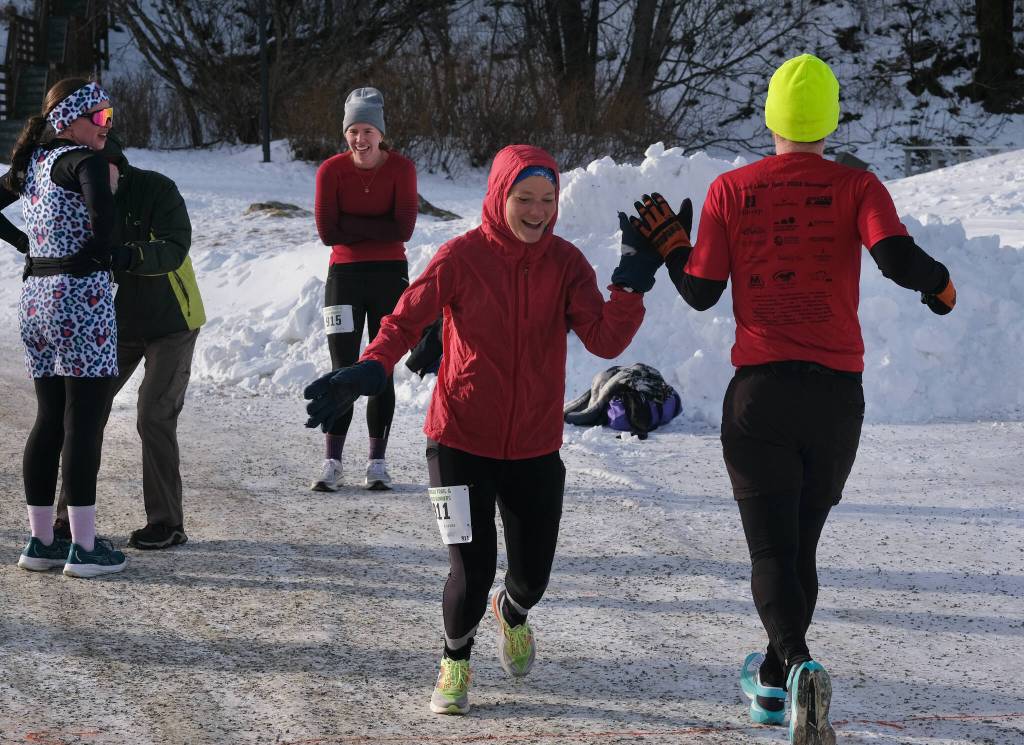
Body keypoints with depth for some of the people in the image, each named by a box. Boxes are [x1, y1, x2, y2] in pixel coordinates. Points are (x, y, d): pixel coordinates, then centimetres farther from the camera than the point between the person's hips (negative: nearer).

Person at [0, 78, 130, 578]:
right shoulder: (84, 161, -11)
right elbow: (102, 217, -27)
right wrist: (98, 251, -8)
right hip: (82, 293, -8)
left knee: (49, 420, 13)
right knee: (83, 422, -5)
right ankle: (84, 546, -4)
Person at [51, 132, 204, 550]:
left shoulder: (157, 190, -20)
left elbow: (175, 249, -32)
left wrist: (128, 254, -49)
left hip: (171, 323, -5)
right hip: (117, 324, 5)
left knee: (154, 419, -11)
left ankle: (166, 525, -1)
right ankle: (70, 518, 11)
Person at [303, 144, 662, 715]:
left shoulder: (566, 263, -3)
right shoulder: (462, 257, -11)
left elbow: (606, 340, -11)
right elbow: (407, 319, -10)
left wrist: (633, 282, -26)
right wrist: (368, 373, -27)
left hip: (535, 448, 3)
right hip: (462, 442, -3)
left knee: (532, 575, 8)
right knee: (473, 569, -9)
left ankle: (513, 612, 48)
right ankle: (455, 662, 23)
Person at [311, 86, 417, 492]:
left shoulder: (401, 169, -6)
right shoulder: (332, 170, -5)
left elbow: (403, 229, -13)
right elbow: (328, 231, -10)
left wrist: (352, 225, -14)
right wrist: (376, 227, -13)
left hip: (389, 276, 0)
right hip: (344, 275, 0)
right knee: (343, 371, -1)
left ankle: (377, 462, 10)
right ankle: (332, 464, 0)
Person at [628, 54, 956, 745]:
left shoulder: (731, 190, 0)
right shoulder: (855, 186, -2)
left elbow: (702, 292, 3)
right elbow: (897, 257, -18)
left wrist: (671, 246, 22)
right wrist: (941, 283, 3)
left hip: (759, 390, -1)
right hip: (838, 393, 1)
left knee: (772, 549, -1)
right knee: (802, 539, 19)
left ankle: (798, 666, -27)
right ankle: (775, 680, 32)